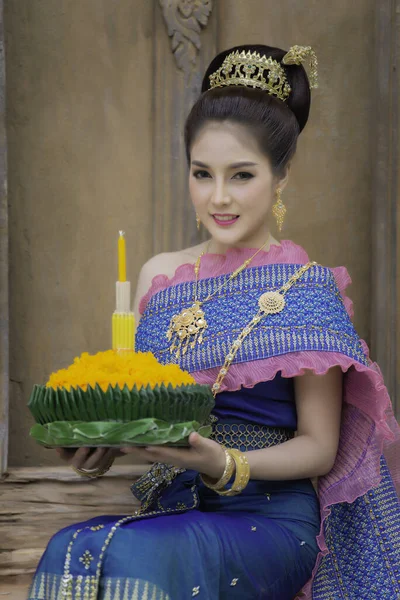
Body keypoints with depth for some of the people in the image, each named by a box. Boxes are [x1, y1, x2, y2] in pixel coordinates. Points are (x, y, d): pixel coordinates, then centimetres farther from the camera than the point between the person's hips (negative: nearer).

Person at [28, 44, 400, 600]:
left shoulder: (307, 288, -2)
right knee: (69, 550, -27)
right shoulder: (160, 275, 12)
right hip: (172, 508, 4)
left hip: (270, 518, -4)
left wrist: (225, 466, -19)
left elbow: (320, 446, -2)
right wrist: (103, 441, -4)